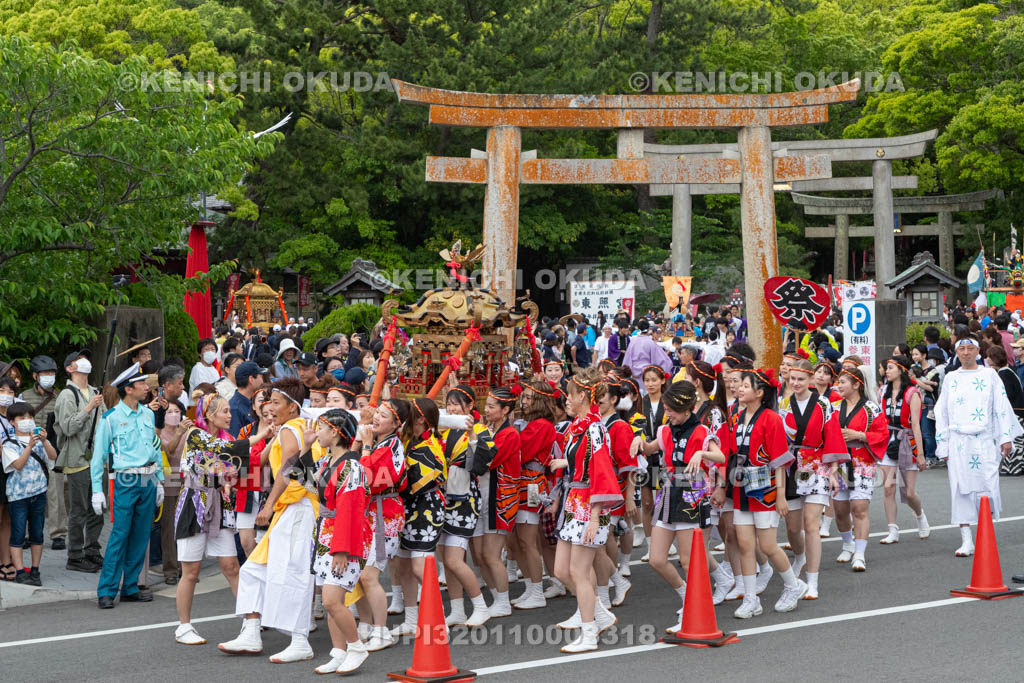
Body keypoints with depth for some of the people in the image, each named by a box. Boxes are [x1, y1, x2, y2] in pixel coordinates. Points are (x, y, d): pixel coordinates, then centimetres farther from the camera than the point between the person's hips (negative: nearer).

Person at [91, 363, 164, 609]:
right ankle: (107, 591, -4)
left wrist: (160, 480, 16)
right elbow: (98, 455, -3)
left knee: (141, 536, 7)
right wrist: (97, 490, -6)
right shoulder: (111, 418, -5)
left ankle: (130, 588, 14)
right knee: (119, 535, -9)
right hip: (125, 481, -6)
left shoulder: (148, 414, 12)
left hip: (148, 481, 6)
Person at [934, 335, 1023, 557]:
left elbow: (1002, 407, 5)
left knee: (987, 487, -8)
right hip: (957, 443, 2)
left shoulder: (989, 375, 7)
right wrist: (943, 447, 9)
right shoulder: (951, 378, 12)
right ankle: (966, 542, 1)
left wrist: (1006, 438, -2)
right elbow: (941, 413, 13)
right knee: (960, 489, -3)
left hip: (984, 441, -2)